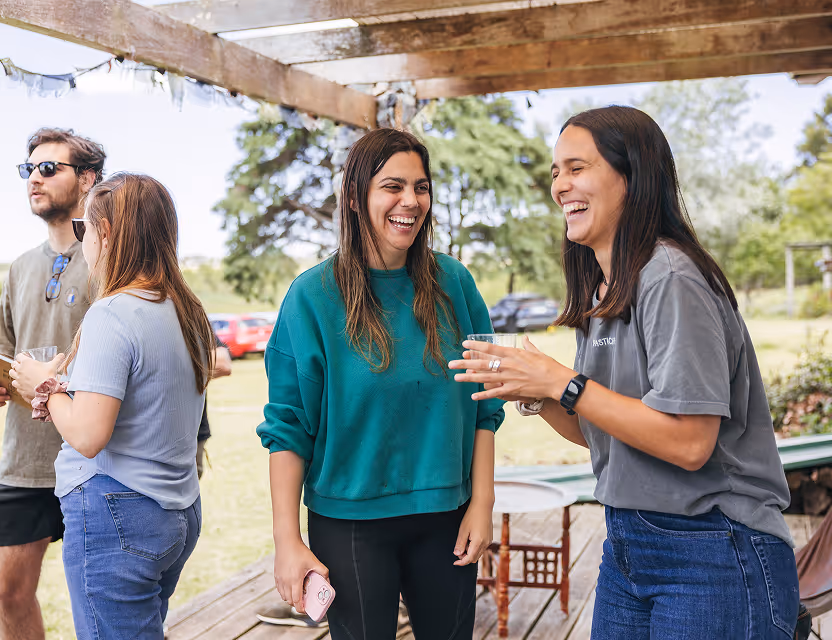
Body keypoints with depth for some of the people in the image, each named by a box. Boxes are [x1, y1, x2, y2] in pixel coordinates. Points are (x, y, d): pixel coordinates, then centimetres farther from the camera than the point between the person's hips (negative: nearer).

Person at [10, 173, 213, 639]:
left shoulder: (112, 313, -18)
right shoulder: (187, 312, 7)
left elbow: (88, 436, -22)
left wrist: (45, 388, -5)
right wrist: (62, 389, 8)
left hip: (116, 516, -8)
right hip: (178, 513, 8)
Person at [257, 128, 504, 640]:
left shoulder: (453, 283, -1)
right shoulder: (313, 296, -9)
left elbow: (484, 406, 4)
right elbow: (287, 427, -7)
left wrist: (481, 503, 0)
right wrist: (288, 540, -10)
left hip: (445, 517, 3)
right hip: (350, 523, -2)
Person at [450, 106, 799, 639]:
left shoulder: (670, 279, -18)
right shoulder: (601, 290, 9)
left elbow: (688, 443, -25)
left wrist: (563, 383, -20)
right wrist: (534, 394, -4)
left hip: (714, 558, -8)